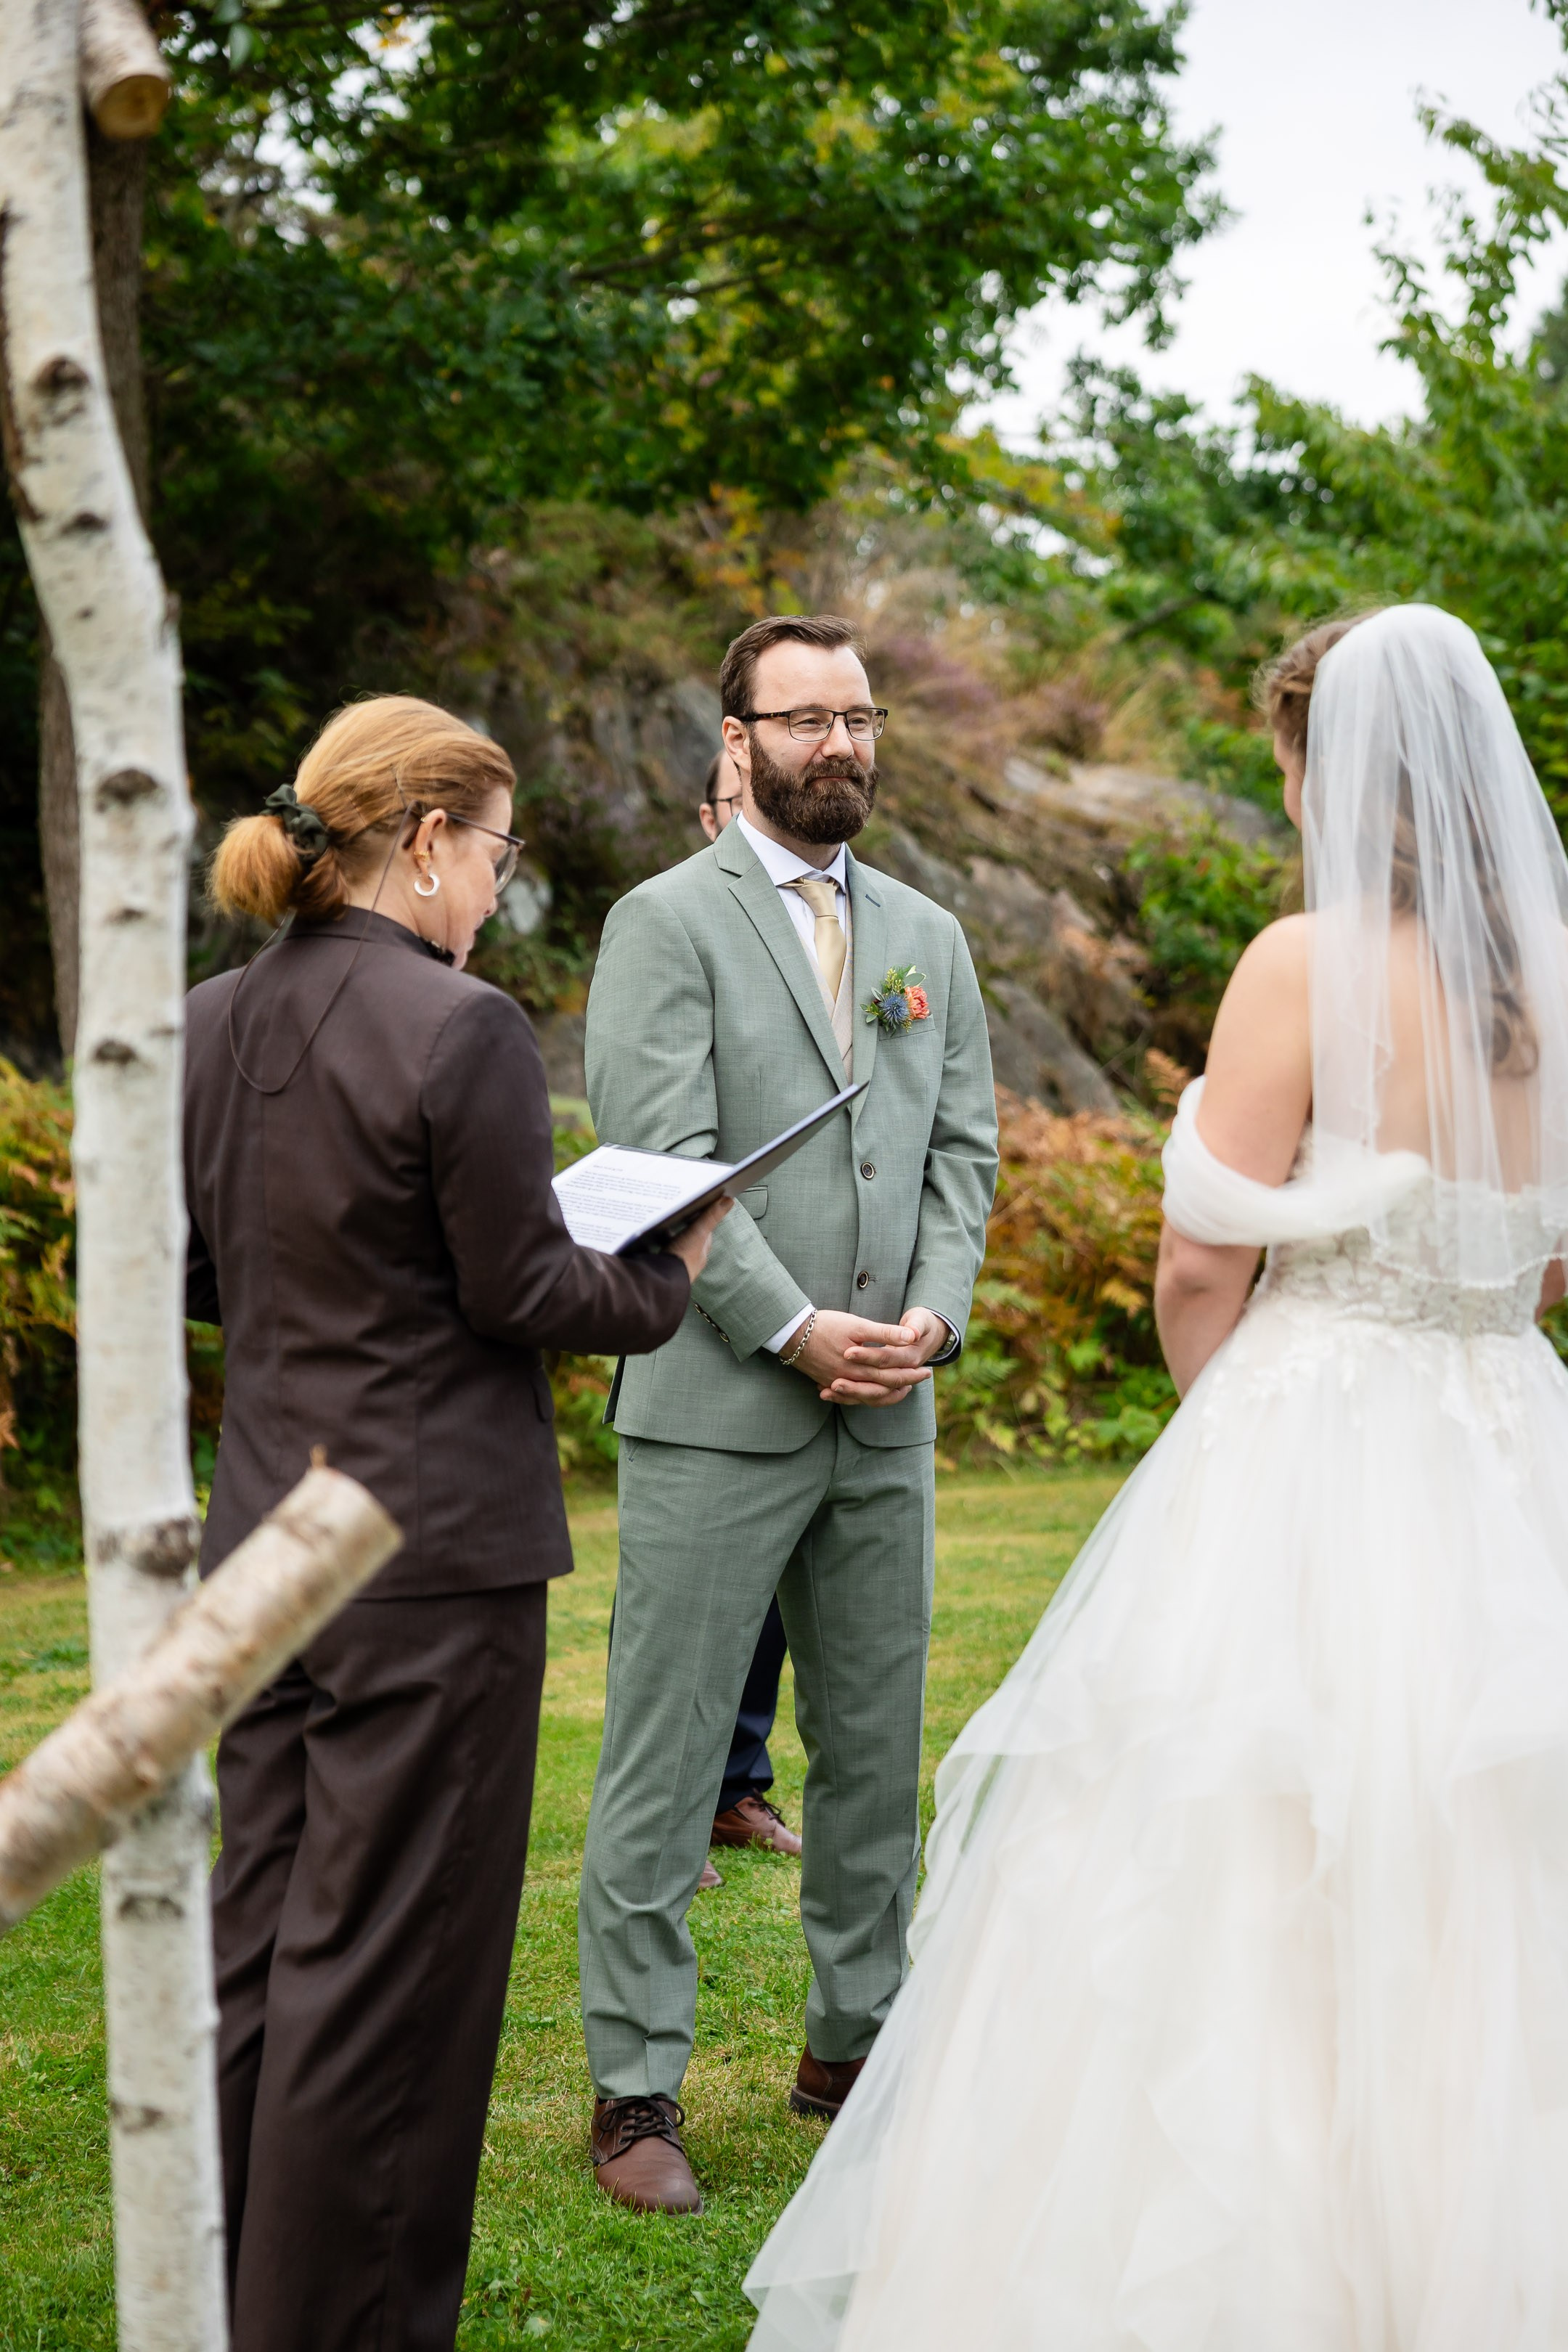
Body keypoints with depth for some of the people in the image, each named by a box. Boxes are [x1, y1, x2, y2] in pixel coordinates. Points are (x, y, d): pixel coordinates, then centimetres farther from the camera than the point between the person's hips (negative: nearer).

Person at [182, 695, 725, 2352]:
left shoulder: (210, 1023, 5)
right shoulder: (460, 1029, -17)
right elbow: (522, 1293, -13)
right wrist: (665, 1279, 4)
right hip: (433, 1548, -7)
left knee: (260, 1934, 16)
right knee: (389, 1958, 2)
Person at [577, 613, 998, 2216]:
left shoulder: (927, 937, 15)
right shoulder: (666, 923, -3)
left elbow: (962, 1148, 12)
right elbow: (661, 1161, -11)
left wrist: (933, 1309, -5)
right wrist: (796, 1330, -16)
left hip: (887, 1419, 6)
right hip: (716, 1412, -6)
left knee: (875, 1753, 13)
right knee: (663, 1766, -1)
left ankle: (852, 2042, 27)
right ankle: (635, 2089, 8)